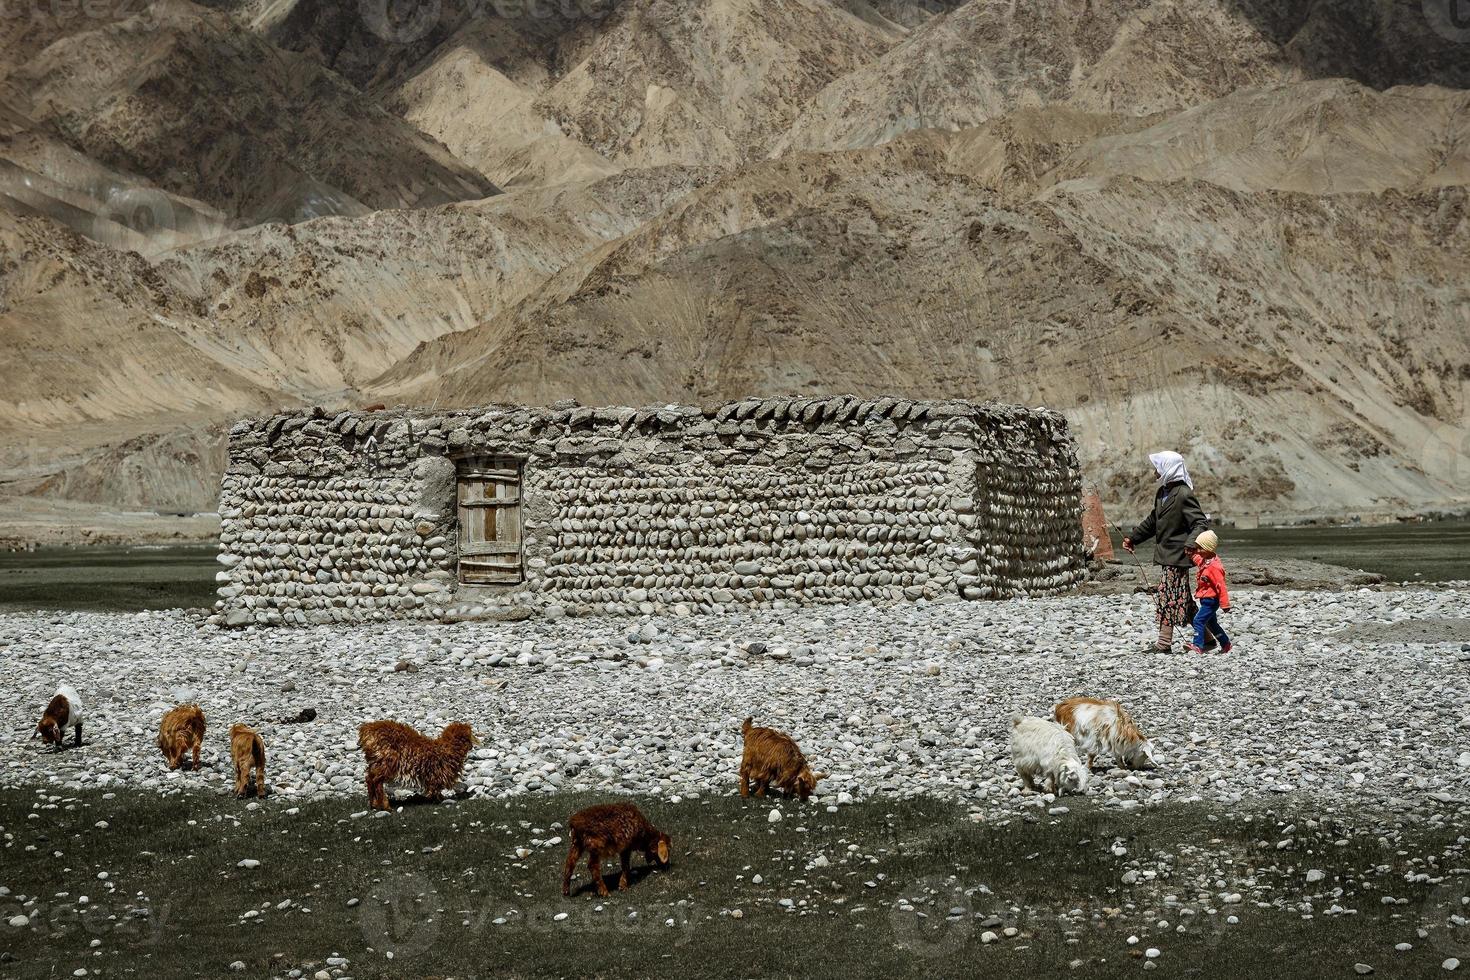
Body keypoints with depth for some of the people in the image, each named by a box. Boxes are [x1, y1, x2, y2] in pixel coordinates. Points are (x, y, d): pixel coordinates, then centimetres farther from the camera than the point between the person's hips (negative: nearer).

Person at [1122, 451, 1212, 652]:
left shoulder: (1184, 495, -16)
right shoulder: (1162, 492, 12)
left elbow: (1201, 523, -20)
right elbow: (1153, 521, 26)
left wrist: (1189, 544, -35)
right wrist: (1133, 538, 29)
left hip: (1176, 555, -9)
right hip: (1167, 554, 9)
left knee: (1168, 597, -6)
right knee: (1182, 599, 12)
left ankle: (1164, 642, -2)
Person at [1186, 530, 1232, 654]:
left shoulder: (1214, 567, -24)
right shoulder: (1205, 560, 5)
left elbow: (1221, 586, -25)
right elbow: (1198, 560, 33)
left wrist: (1225, 604, -24)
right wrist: (1191, 554, 15)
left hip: (1210, 600, -11)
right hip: (1207, 600, 11)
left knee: (1199, 620, -17)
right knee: (1212, 623, 20)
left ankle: (1198, 646, -21)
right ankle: (1225, 644, 32)